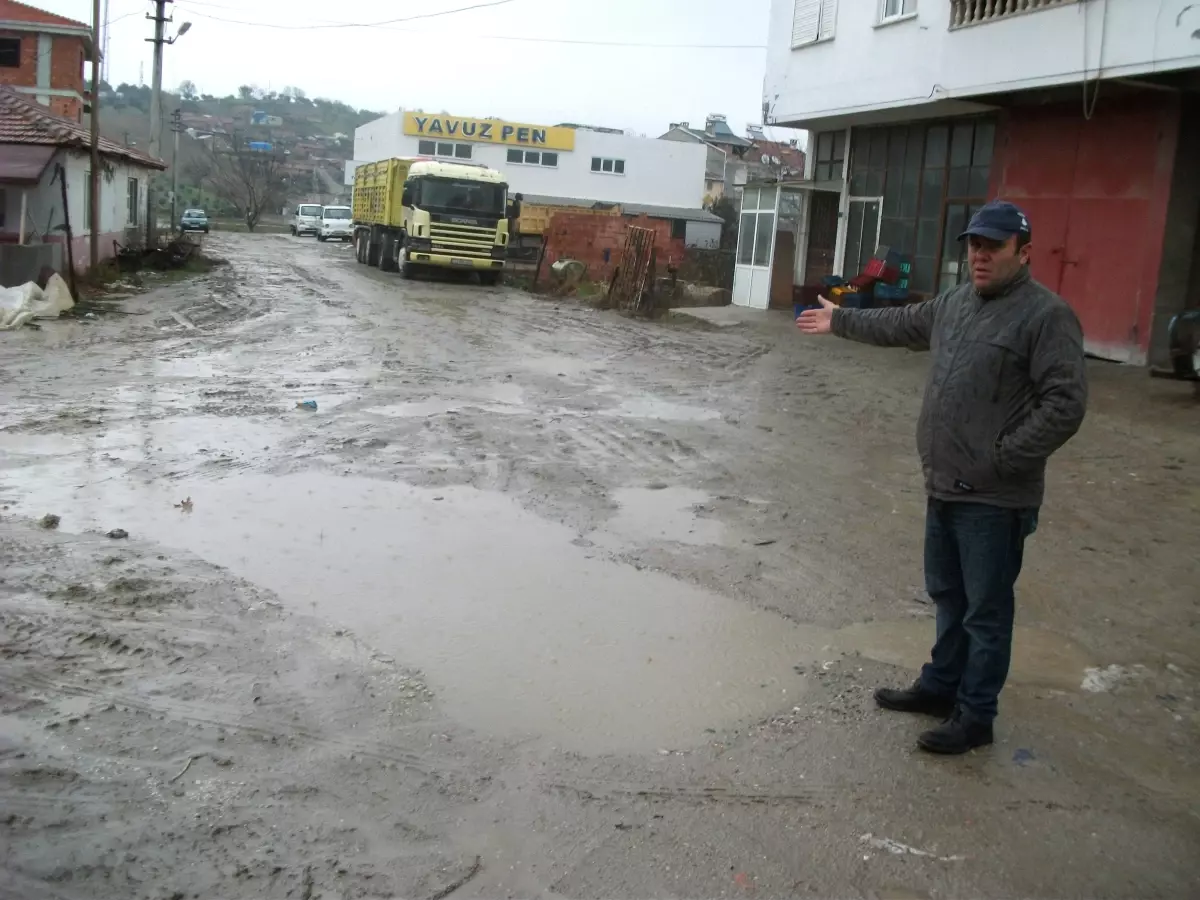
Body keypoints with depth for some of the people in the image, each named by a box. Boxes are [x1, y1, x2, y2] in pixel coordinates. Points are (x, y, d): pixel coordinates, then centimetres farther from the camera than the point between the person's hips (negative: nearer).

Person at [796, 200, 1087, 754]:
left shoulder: (1045, 315, -15)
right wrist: (839, 321, 38)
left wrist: (1002, 460, -20)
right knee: (947, 595, 21)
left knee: (985, 610, 4)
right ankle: (940, 686, 36)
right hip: (944, 485, 8)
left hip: (995, 499, -8)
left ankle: (974, 716, 16)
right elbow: (900, 326, 29)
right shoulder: (955, 302, 11)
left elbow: (1065, 405, -20)